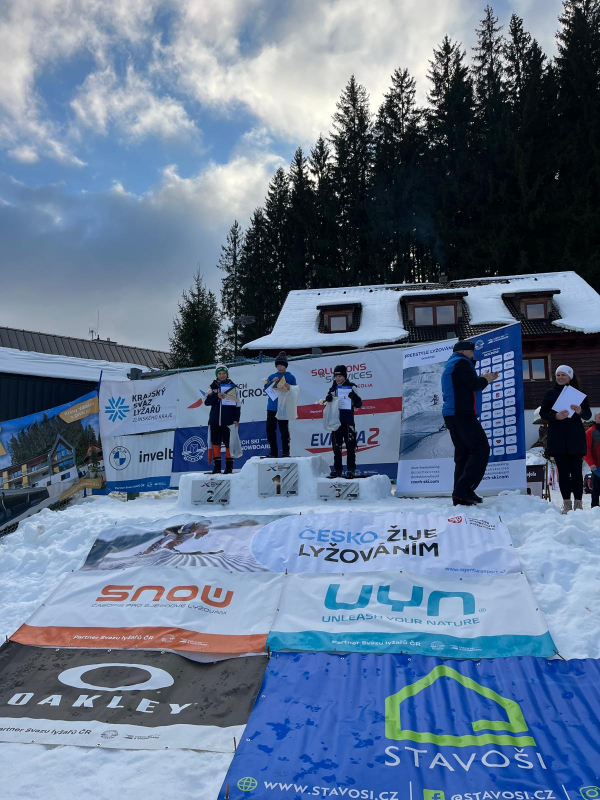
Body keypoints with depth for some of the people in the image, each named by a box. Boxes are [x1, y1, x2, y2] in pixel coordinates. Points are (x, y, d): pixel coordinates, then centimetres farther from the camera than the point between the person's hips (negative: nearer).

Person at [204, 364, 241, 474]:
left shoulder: (232, 386, 4)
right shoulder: (213, 386, 10)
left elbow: (237, 404, 3)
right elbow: (207, 402, 1)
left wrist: (236, 419, -4)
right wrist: (217, 396, -15)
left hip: (228, 420, -2)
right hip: (215, 419, 2)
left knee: (229, 442, -1)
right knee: (215, 441, 4)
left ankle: (229, 466, 8)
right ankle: (217, 465, 12)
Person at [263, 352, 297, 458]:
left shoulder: (290, 377, 4)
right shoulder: (272, 377, 15)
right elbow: (266, 389, 6)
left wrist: (288, 388, -18)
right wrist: (272, 382, -10)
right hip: (271, 408, 4)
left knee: (284, 431, -3)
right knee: (270, 430, 3)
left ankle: (285, 452, 5)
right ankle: (273, 452, 13)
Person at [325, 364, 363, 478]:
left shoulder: (351, 387, -1)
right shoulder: (333, 388, 8)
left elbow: (358, 405, -1)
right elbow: (328, 403, 7)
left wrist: (355, 397, -23)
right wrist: (328, 399, -15)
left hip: (348, 421, -3)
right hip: (336, 420, 4)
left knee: (350, 445, -4)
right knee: (336, 446, 8)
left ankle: (351, 469, 1)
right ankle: (337, 469, 14)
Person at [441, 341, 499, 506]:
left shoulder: (450, 365, 26)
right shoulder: (461, 362, -5)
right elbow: (475, 384, -17)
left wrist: (485, 379, 22)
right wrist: (485, 379, 4)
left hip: (451, 415, 10)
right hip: (462, 414, -10)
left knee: (463, 453, 10)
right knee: (481, 449, -10)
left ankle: (460, 496, 6)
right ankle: (463, 490, -18)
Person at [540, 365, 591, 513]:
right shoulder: (550, 393, 8)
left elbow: (588, 415, 4)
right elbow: (543, 413, 3)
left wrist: (580, 411, -19)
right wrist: (556, 416, -16)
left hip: (575, 438, 0)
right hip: (557, 438, 1)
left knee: (576, 471, -1)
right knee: (563, 471, 1)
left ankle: (578, 503, 4)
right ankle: (566, 502, 4)